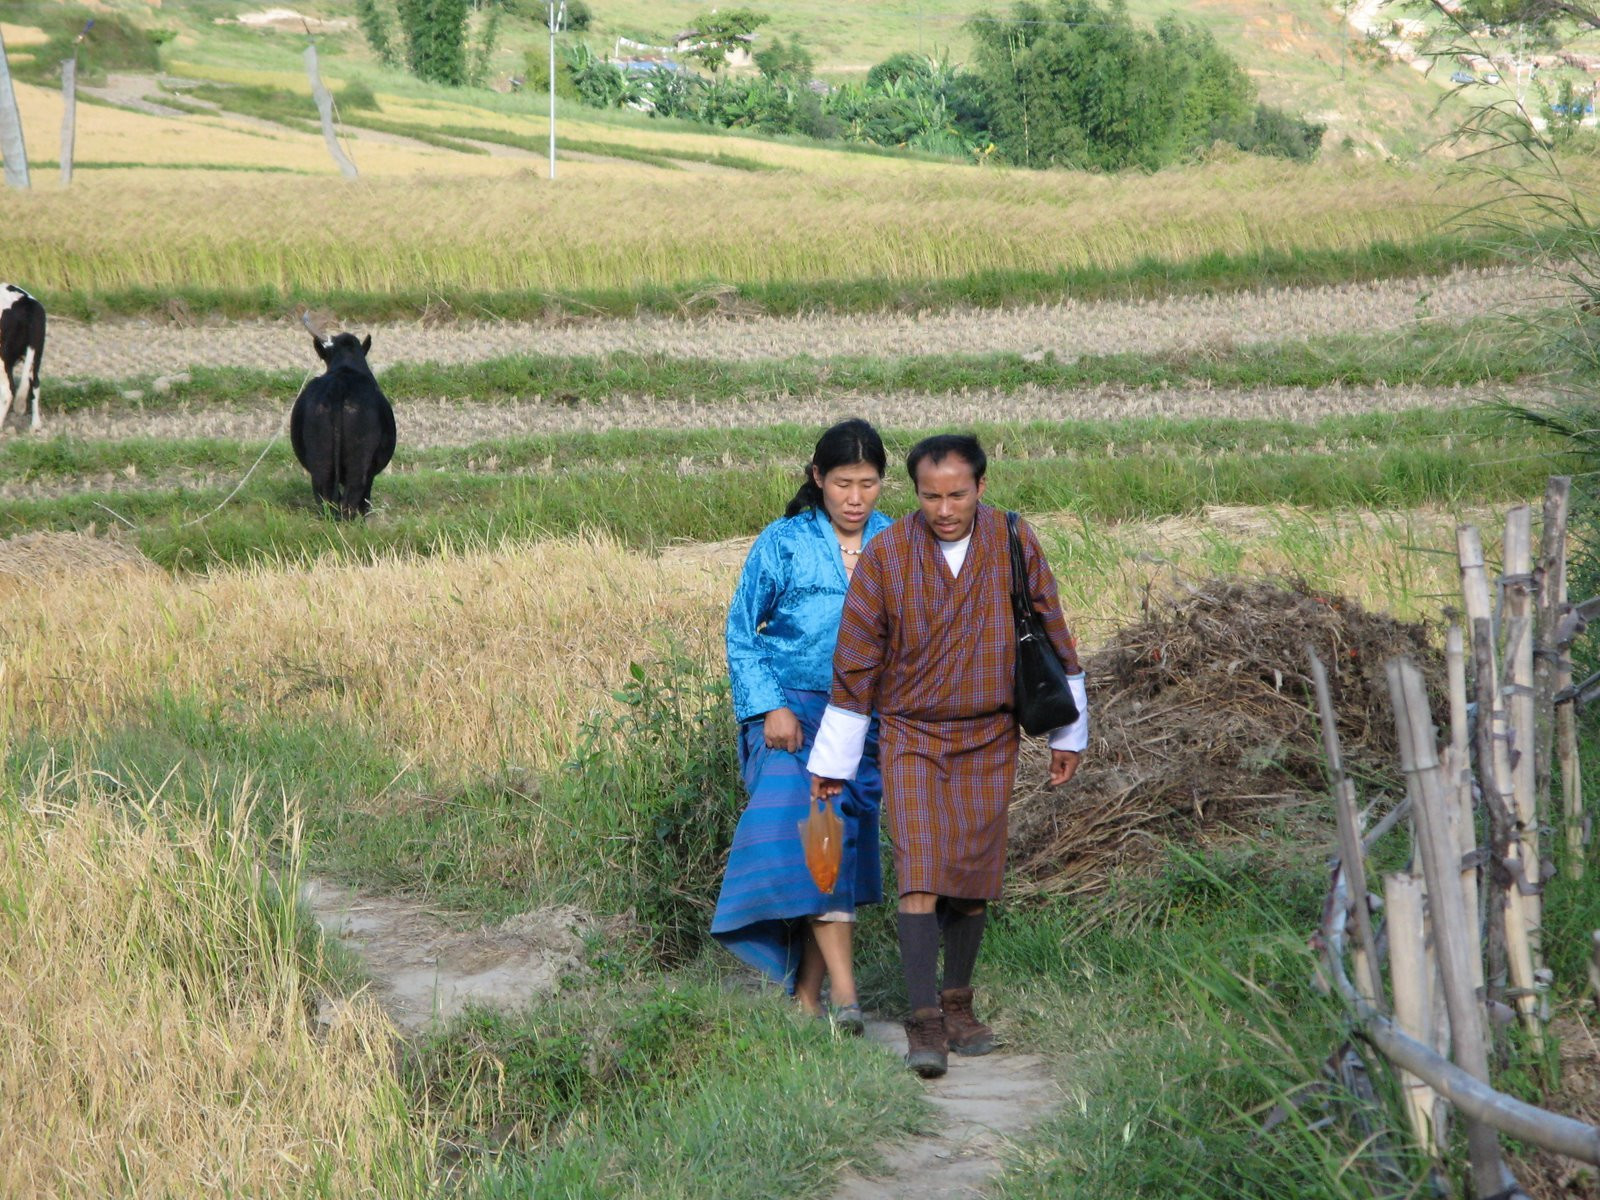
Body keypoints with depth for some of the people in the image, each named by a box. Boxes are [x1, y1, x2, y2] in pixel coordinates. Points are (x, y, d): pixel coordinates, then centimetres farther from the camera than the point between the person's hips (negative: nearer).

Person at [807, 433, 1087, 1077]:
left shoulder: (1015, 542, -7)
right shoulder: (885, 555, -11)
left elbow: (1051, 635, 4)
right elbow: (856, 659, -4)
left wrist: (1068, 732, 8)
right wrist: (832, 759, 0)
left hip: (990, 741, 2)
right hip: (911, 739, -2)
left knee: (973, 878, 6)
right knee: (920, 873, -14)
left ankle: (958, 1005, 23)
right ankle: (924, 1024, -17)